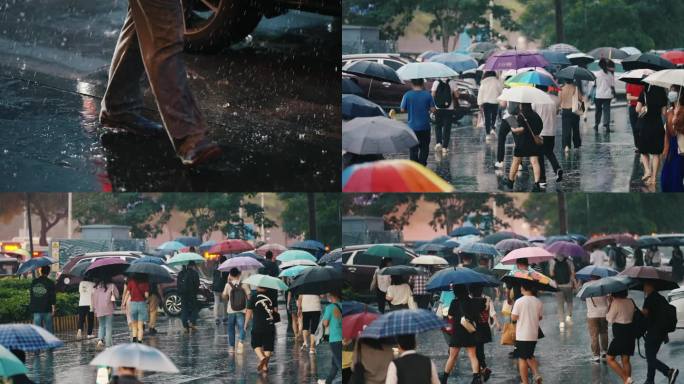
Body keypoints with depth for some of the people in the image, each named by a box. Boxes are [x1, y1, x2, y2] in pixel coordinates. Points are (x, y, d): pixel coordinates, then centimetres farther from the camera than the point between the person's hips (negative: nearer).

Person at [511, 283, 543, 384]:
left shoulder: (519, 302, -14)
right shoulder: (538, 302, 0)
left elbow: (513, 318, -13)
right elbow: (540, 317, 9)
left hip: (522, 336, -5)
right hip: (533, 335, 5)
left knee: (522, 358, 5)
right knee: (530, 356, 21)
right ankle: (536, 374, 1)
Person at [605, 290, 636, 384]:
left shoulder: (616, 303, -15)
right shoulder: (630, 302, 5)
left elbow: (610, 319, -10)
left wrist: (609, 304, 0)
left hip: (620, 333, -7)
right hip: (630, 332, 7)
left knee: (610, 358, 0)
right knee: (625, 360, 14)